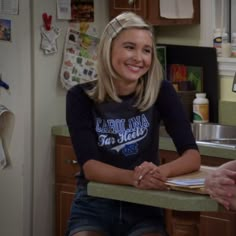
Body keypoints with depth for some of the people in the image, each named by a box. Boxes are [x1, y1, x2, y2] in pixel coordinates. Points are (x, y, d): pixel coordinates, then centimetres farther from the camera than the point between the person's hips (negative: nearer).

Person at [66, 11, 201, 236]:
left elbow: (192, 155, -9)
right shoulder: (80, 97, -7)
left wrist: (161, 172, -32)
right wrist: (132, 177, -35)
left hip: (144, 208, 0)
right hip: (94, 207, 0)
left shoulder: (160, 91, -5)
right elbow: (89, 166, -16)